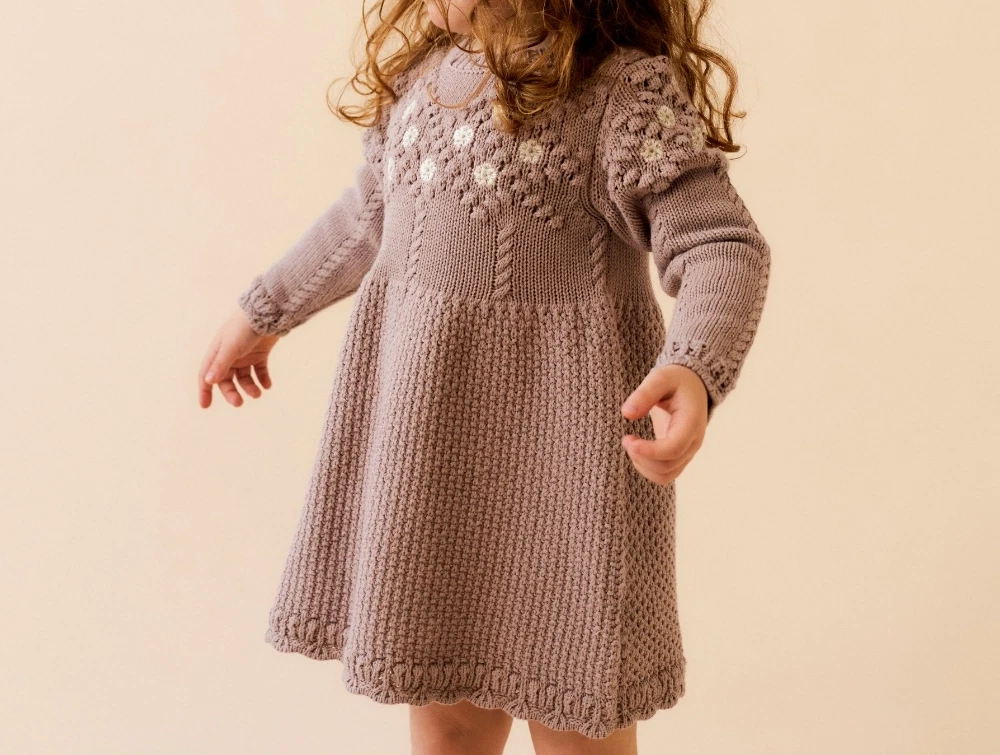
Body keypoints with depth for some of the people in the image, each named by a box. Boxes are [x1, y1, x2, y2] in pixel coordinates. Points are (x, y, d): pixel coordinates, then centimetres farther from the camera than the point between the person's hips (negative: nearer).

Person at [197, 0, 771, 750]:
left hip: (554, 428, -6)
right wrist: (263, 312, 30)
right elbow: (371, 210, 20)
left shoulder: (629, 91, -16)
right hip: (421, 427, 7)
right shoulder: (426, 69, 6)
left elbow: (727, 248, -19)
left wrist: (694, 374, -38)